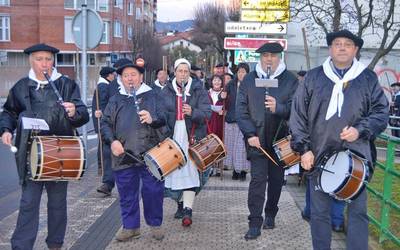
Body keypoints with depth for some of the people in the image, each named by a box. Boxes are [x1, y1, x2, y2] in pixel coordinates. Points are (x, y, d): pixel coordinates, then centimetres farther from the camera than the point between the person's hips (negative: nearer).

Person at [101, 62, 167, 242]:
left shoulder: (152, 96, 8)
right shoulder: (115, 100, 14)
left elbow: (165, 119, 1)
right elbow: (105, 123, 9)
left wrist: (152, 119, -20)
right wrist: (112, 140, -8)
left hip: (150, 154, -2)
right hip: (124, 156, 2)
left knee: (153, 191, 4)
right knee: (127, 193, 9)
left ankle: (155, 224, 22)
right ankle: (130, 226, 25)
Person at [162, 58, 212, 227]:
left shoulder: (199, 90, 2)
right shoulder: (166, 92, 10)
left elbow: (207, 113, -5)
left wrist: (192, 112, -24)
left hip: (192, 138, -3)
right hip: (172, 138, 3)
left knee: (190, 171, -11)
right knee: (174, 170, 8)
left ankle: (188, 210, -11)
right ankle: (180, 204, 26)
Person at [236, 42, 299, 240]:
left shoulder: (290, 80, 0)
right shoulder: (249, 80, 4)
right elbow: (241, 109, 0)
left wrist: (278, 107, -27)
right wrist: (250, 134, -10)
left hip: (280, 139, 1)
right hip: (257, 140, 0)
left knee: (276, 178, 12)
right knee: (257, 179, -6)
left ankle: (270, 214, 32)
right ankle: (255, 223, 0)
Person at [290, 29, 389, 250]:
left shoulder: (368, 78, 6)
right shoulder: (313, 77, 5)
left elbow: (381, 112, 6)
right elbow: (298, 114, 3)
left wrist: (360, 130, -12)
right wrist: (303, 148, -3)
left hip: (356, 156, 0)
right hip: (319, 155, 1)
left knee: (357, 210, 4)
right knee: (319, 211, 10)